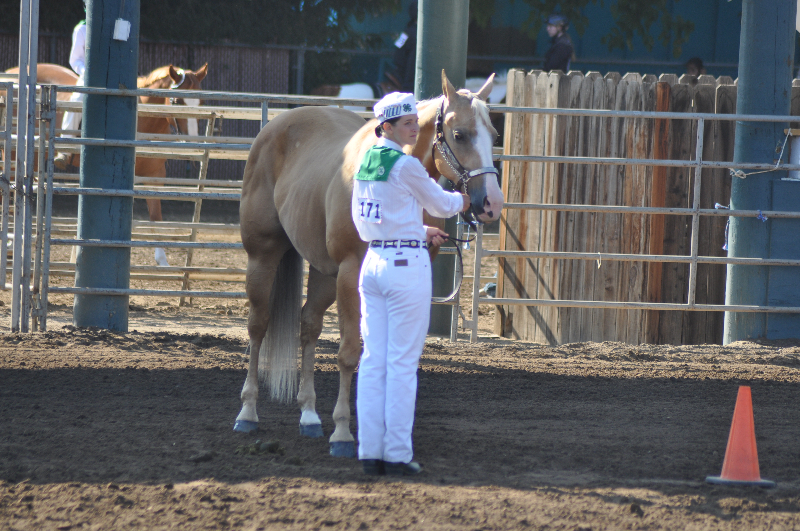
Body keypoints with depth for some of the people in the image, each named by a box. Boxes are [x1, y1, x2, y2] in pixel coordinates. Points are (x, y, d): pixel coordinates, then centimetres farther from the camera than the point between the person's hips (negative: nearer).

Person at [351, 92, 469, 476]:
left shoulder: (365, 163, 10)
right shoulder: (406, 166, -14)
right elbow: (441, 206, 0)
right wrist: (463, 200, 22)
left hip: (372, 262, 8)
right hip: (407, 265, -8)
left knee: (373, 360, 8)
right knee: (402, 364, -3)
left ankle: (370, 452, 8)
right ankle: (397, 455, -1)